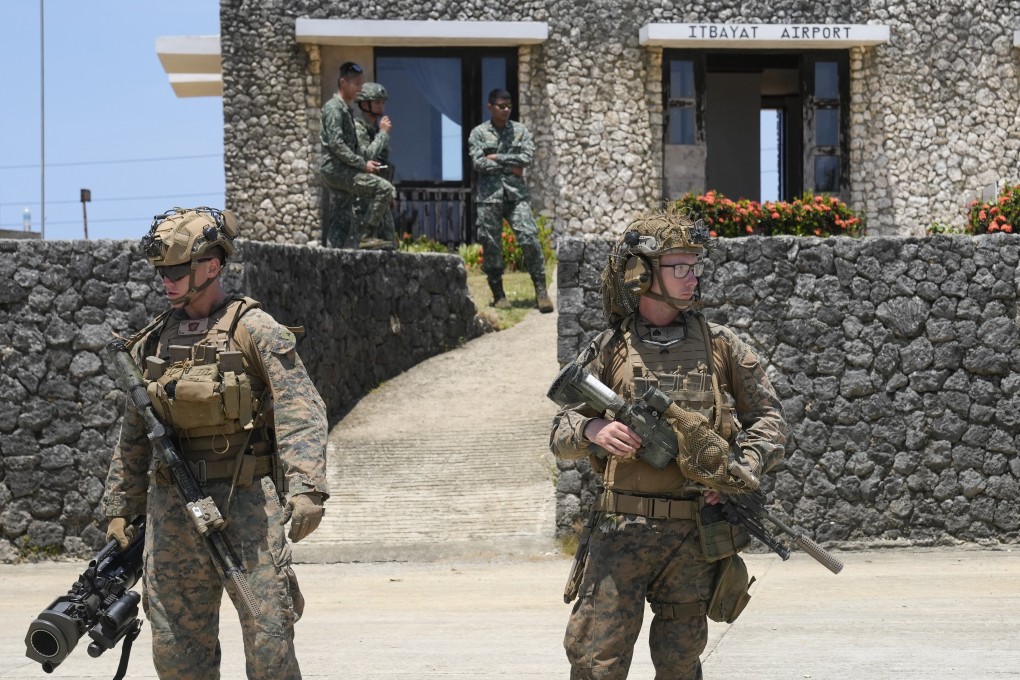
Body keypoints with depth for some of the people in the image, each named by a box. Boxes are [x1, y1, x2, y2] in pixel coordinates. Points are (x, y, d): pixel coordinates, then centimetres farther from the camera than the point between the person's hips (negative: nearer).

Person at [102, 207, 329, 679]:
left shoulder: (254, 331, -5)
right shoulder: (152, 342, 11)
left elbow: (301, 413, -12)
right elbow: (133, 437, 19)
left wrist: (306, 487, -24)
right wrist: (119, 511, 17)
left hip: (248, 499, -5)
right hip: (172, 507, 5)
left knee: (268, 640, -6)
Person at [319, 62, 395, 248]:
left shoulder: (347, 109, 20)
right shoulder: (333, 108, -10)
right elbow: (336, 144, -19)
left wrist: (366, 161, 8)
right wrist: (362, 164, -17)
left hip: (343, 170, 10)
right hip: (336, 168, -10)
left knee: (342, 222, 7)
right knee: (385, 188, -16)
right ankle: (365, 231, -14)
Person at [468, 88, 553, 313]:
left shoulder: (520, 131, 10)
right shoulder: (478, 133, 5)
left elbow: (527, 157, -4)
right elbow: (479, 163, -7)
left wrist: (497, 157, -6)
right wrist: (510, 166, -7)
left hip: (516, 193, 1)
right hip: (489, 195, -1)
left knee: (529, 239, -11)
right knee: (491, 245, 1)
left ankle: (541, 291, -9)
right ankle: (498, 294, 11)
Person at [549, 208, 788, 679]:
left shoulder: (720, 346, 7)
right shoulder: (608, 350, 4)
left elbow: (769, 417, 10)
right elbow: (560, 436, 4)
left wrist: (740, 469, -8)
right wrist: (591, 430, -18)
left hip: (697, 533, 1)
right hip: (622, 532, -1)